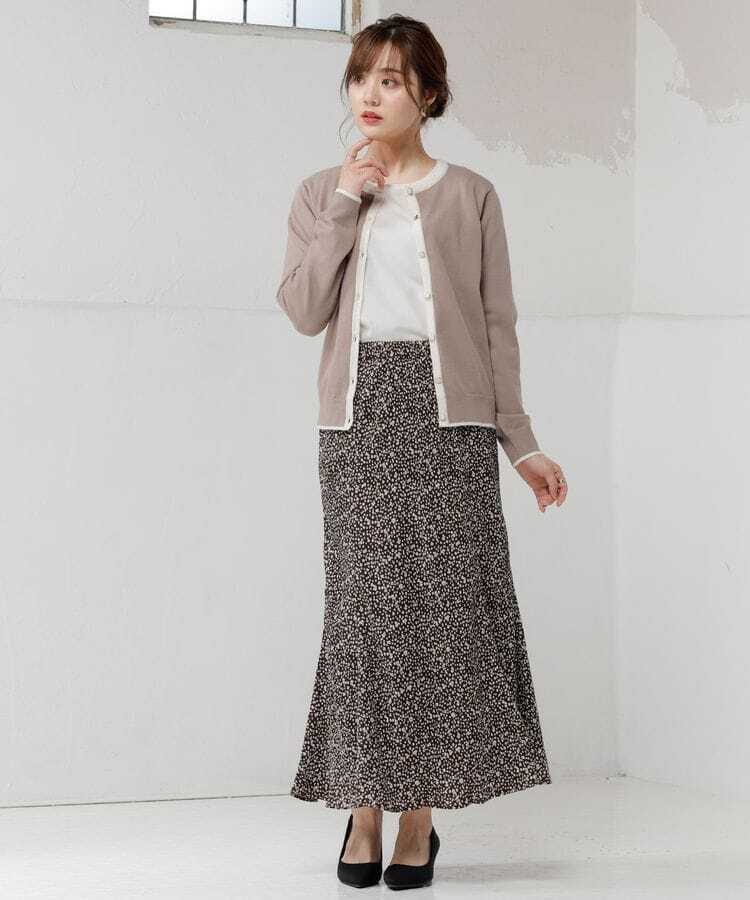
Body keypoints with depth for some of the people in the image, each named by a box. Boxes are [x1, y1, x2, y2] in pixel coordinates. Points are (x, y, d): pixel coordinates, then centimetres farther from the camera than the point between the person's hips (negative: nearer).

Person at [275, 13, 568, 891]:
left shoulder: (469, 195, 8)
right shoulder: (321, 193, 12)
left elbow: (496, 323, 8)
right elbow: (304, 310, -1)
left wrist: (520, 440, 4)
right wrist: (344, 205, -7)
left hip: (448, 411, -1)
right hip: (358, 411, 1)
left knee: (447, 599, -4)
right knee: (366, 600, -3)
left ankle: (421, 816, 3)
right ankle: (364, 805, 5)